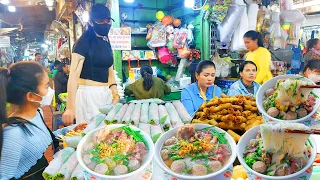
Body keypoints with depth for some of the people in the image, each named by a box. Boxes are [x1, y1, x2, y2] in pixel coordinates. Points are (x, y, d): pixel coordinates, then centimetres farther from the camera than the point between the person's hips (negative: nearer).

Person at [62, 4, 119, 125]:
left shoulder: (106, 42, 10)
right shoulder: (84, 41, -12)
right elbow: (74, 75, -21)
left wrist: (114, 92, 1)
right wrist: (70, 108, -28)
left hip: (105, 93, 7)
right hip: (89, 93, -7)